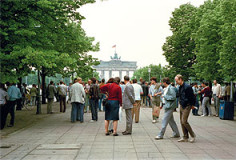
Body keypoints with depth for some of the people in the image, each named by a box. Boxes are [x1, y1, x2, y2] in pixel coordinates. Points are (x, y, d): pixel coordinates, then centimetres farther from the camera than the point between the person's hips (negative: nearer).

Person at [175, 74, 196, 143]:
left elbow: (192, 96, -13)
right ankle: (185, 137, 16)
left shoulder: (187, 87, -17)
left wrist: (192, 105, -6)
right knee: (182, 122, 8)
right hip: (181, 106, 9)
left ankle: (193, 135, 3)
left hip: (187, 106, -9)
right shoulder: (180, 87, 10)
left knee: (184, 121, -12)